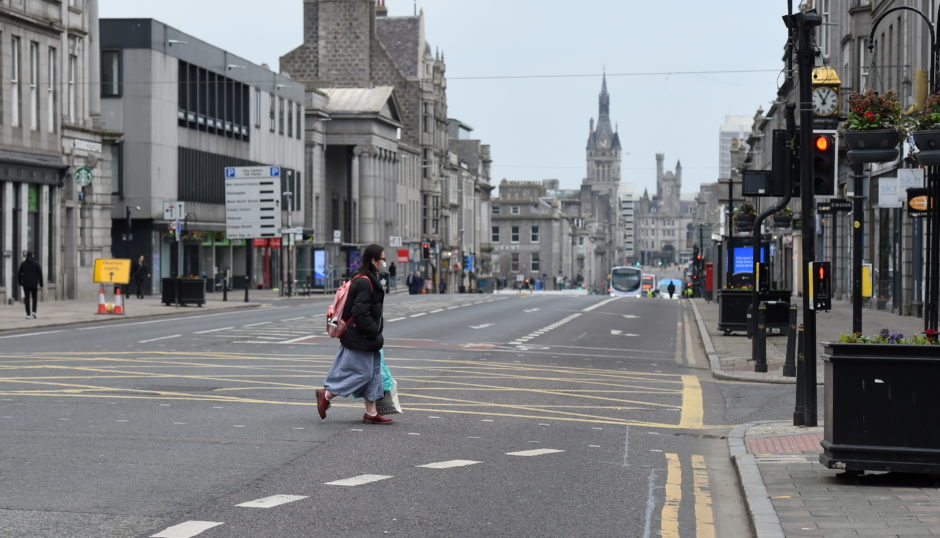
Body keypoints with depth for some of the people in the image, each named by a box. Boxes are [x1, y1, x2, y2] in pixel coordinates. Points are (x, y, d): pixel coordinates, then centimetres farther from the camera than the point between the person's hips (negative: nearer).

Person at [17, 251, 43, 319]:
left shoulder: (23, 264, 1)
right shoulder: (36, 263, -4)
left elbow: (19, 274, 3)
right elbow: (40, 274, -6)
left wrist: (20, 282, 14)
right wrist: (41, 284, -2)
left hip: (26, 284, 1)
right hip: (34, 284, -1)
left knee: (27, 299, 4)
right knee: (34, 298, 14)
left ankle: (28, 314, -1)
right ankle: (33, 311, -2)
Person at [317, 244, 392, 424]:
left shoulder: (367, 280, 13)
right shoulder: (364, 282, -20)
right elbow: (360, 313, -24)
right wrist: (374, 332, -17)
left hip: (365, 337, 11)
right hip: (360, 338, -11)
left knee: (373, 371, 10)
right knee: (361, 372, -5)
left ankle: (371, 413, 13)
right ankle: (326, 394, 5)